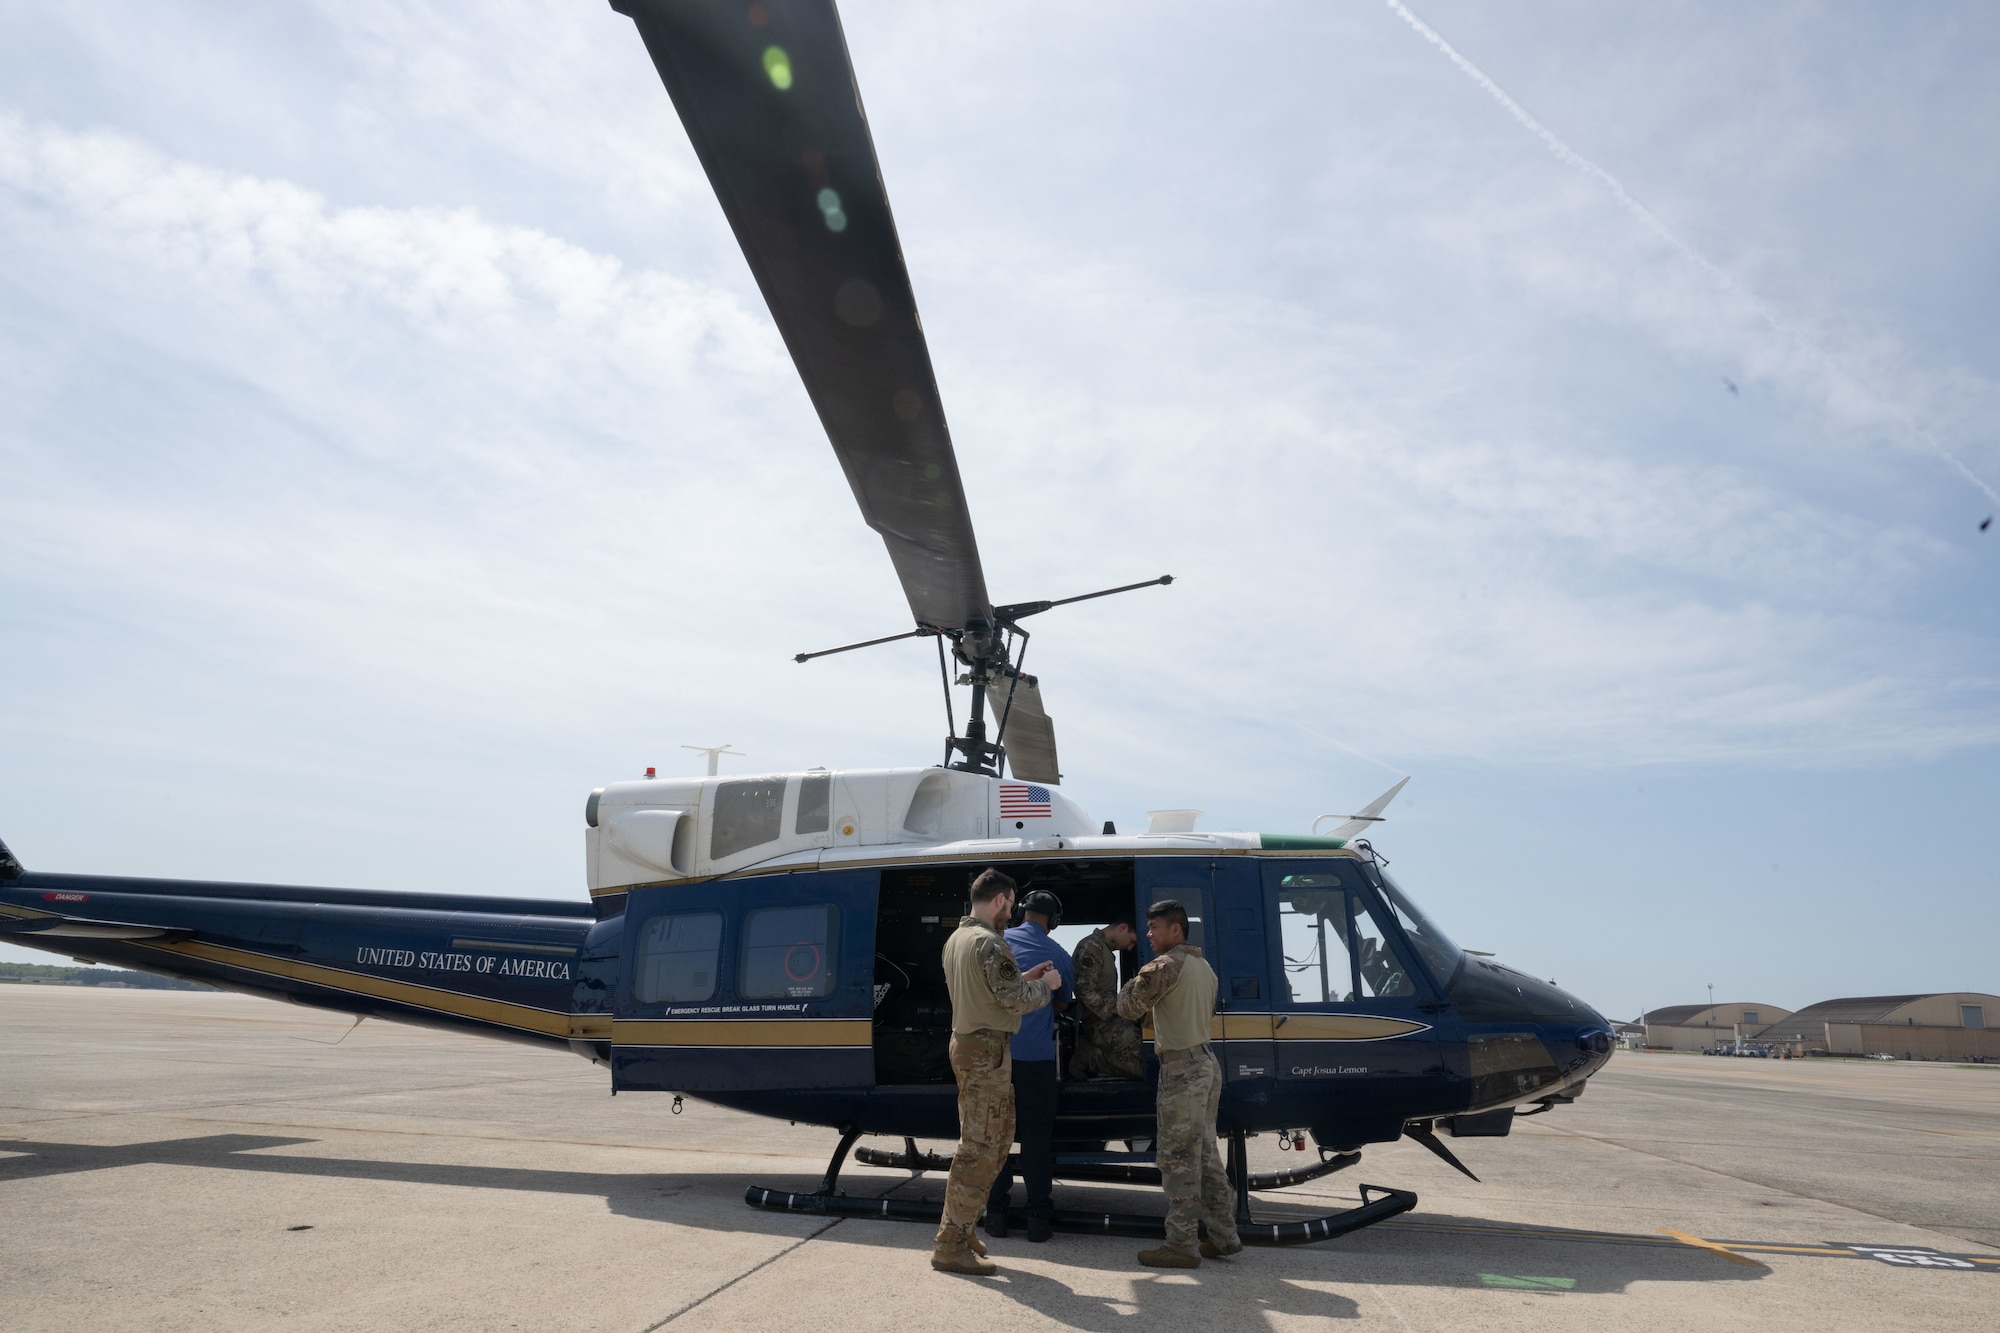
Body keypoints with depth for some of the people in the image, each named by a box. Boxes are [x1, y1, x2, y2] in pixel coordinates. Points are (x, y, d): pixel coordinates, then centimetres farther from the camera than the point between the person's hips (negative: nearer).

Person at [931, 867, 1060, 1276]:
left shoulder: (957, 938, 13)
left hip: (966, 1044, 10)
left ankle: (956, 1229, 23)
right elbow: (1014, 1000, -18)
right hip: (986, 1051, -10)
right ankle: (951, 1246, -1)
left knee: (987, 1141, 19)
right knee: (980, 1148, -5)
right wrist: (1045, 984, -1)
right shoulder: (989, 943, -19)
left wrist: (1024, 978, 15)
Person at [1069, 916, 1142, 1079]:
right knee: (1143, 1061, -22)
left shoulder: (1106, 949, 20)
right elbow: (1087, 992, -19)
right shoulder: (1092, 946, -11)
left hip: (1108, 1019, 10)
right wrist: (1117, 1010, -18)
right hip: (1100, 1022, -10)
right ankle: (1088, 1057, -8)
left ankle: (1090, 1051, -1)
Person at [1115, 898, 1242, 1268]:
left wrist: (1132, 984, 6)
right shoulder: (1204, 966, 15)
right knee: (1205, 1155, 16)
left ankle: (1181, 1245, 2)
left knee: (1178, 1158, -3)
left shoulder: (1165, 966, -15)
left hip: (1181, 1070, -9)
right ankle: (1224, 1237, 20)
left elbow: (1127, 1008, -12)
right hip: (1206, 1063, 9)